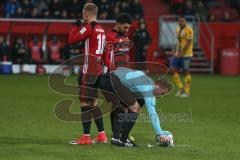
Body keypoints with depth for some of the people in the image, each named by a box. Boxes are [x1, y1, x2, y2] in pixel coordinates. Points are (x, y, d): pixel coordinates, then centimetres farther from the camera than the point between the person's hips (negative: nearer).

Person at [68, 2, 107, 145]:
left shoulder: (88, 28, -12)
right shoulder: (101, 29, 13)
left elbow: (71, 40, -9)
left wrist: (76, 27, 4)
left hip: (89, 69, -8)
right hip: (98, 69, 8)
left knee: (85, 103, -5)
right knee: (94, 103, 15)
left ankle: (86, 137, -5)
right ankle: (102, 135, 16)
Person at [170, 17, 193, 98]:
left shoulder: (188, 30, -12)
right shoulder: (178, 29, 13)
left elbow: (188, 43, -17)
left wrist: (181, 53, -19)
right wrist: (177, 52, 14)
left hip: (186, 55, -8)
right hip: (178, 54, 8)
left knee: (186, 72, -4)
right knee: (172, 70, 0)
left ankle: (187, 92, 5)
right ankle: (180, 88, 12)